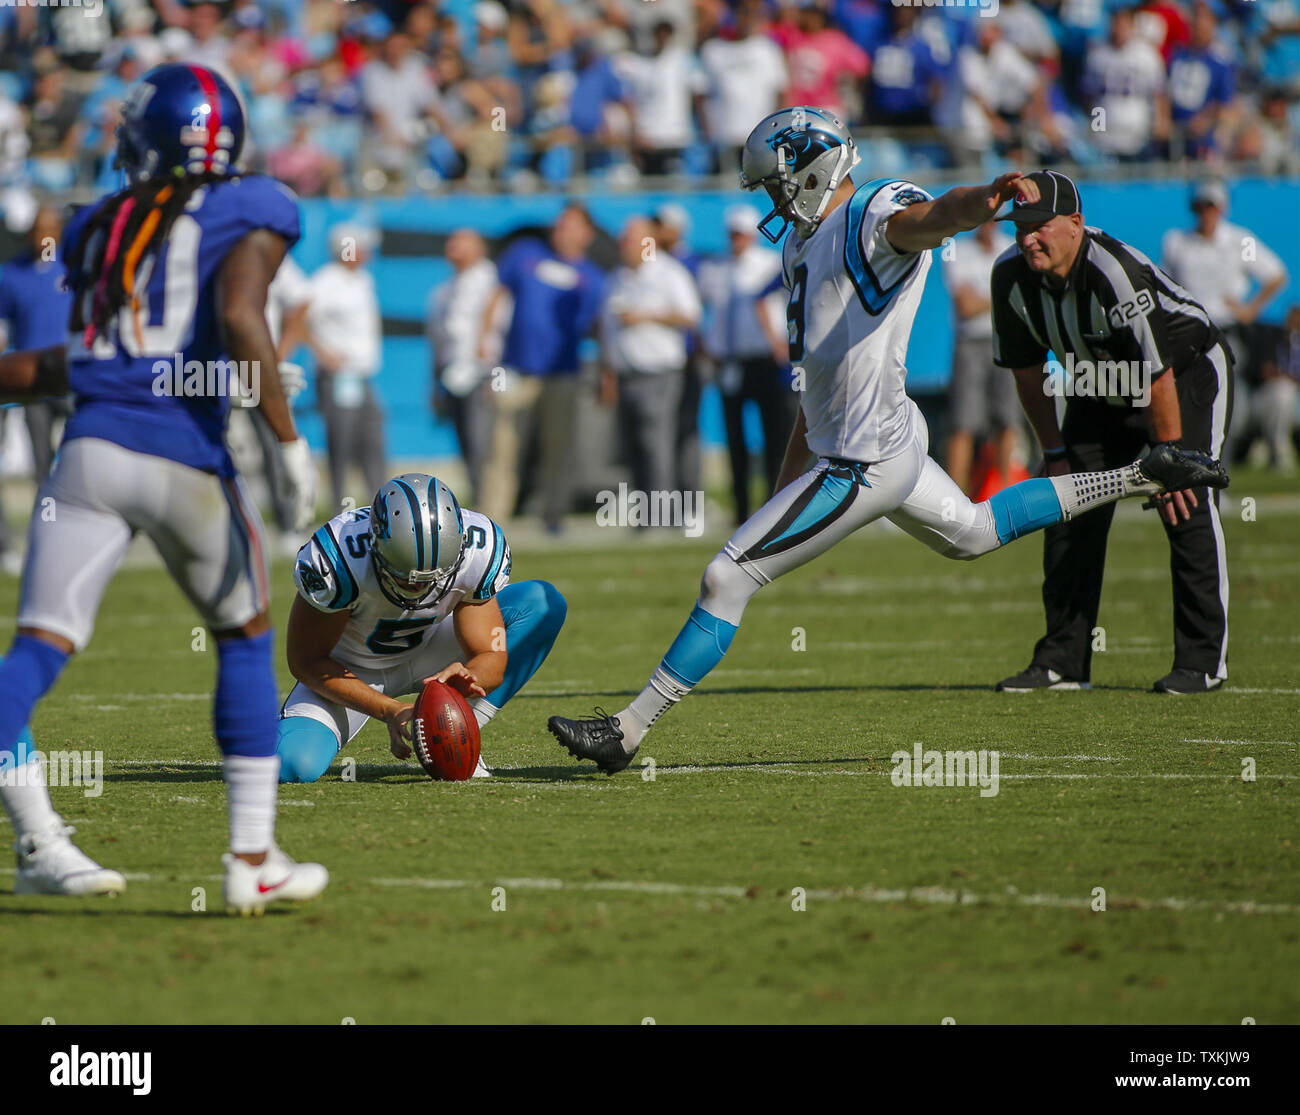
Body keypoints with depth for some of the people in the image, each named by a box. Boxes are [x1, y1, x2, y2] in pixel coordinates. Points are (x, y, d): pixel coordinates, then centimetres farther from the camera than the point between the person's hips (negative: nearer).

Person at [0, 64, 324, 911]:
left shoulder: (100, 226, 17)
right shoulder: (251, 213, 4)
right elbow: (239, 317, -13)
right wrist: (289, 441, -12)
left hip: (92, 449, 2)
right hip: (184, 452, -2)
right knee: (246, 640, 16)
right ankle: (253, 856, 13)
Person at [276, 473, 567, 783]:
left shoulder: (477, 550, -27)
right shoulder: (337, 558, -35)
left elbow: (490, 657, -20)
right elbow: (306, 661, -24)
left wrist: (465, 678, -45)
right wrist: (390, 710, -34)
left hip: (426, 653, 3)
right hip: (351, 670, -3)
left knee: (544, 602, -19)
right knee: (295, 765, -31)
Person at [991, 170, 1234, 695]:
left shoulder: (1116, 273, -36)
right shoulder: (1012, 277, -16)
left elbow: (1159, 373, -30)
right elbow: (1028, 370, -2)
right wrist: (1056, 452, -1)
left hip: (1188, 373, -6)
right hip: (1101, 389, 6)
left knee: (1186, 507, -19)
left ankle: (1203, 661, -13)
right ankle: (1062, 661, 4)